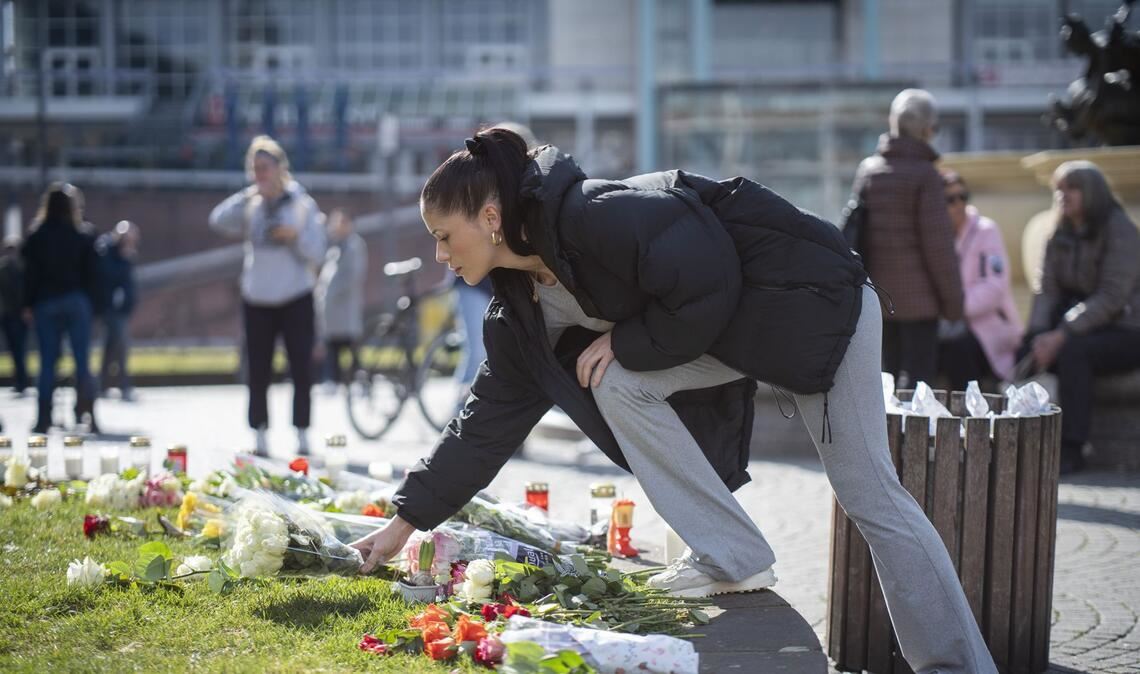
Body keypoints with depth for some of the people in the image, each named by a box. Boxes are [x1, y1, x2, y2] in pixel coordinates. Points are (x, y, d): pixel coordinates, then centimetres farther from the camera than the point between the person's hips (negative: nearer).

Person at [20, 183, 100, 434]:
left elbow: (30, 273, 0)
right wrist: (88, 300, 8)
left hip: (46, 303, 1)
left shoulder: (37, 238, -2)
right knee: (82, 359, 1)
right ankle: (85, 411, -14)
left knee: (47, 362, 5)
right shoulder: (83, 237, -3)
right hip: (76, 301, -1)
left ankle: (43, 419, 2)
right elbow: (90, 273, 0)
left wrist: (28, 304, 7)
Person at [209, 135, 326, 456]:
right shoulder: (251, 206, 7)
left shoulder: (302, 204, 2)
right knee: (258, 373, 2)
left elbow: (317, 253, -2)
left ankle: (302, 438, 5)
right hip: (257, 300, 2)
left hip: (296, 299, -2)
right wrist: (249, 194, -13)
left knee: (302, 370, -3)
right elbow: (218, 220, -10)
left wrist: (295, 236, -19)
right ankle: (260, 439, 9)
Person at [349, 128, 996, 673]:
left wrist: (625, 341, -15)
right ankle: (733, 556, -2)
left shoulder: (590, 215, -26)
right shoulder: (522, 310, 4)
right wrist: (406, 521, 9)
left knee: (871, 495, -8)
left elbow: (704, 287, -28)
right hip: (735, 327, 9)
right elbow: (488, 419, 9)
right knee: (618, 387, -7)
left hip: (813, 298, -8)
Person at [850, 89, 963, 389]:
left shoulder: (868, 170, 8)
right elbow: (937, 243, -13)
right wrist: (953, 297, -5)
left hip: (879, 294, 6)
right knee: (917, 376, -5)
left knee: (889, 373, 15)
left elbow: (856, 232, 13)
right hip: (917, 296, -6)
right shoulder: (925, 175, -12)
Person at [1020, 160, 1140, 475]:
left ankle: (1071, 449, -28)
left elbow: (1112, 297, -21)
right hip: (1077, 328, 6)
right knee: (1026, 351, -20)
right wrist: (1038, 333, -16)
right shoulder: (1061, 234, 8)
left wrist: (1061, 335, -26)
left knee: (1072, 352, -34)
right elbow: (1047, 288, 2)